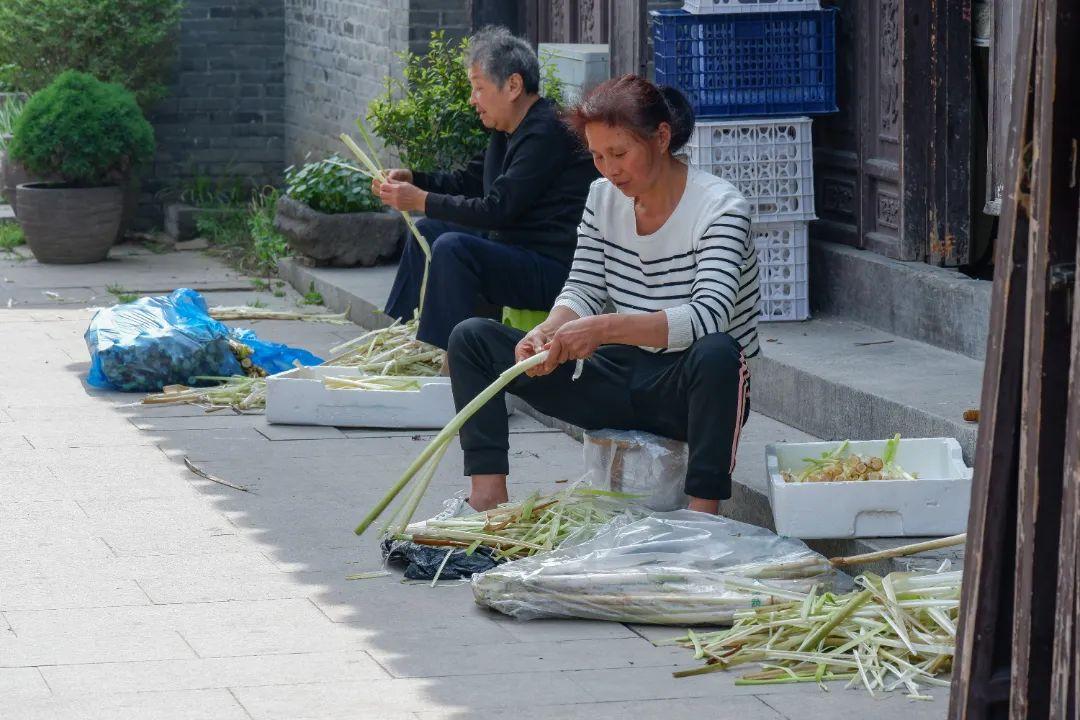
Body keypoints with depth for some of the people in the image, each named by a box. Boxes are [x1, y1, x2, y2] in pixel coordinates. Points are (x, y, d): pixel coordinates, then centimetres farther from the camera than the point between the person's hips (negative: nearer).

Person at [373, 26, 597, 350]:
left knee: (452, 247, -29)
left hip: (554, 269, -11)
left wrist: (421, 200, -18)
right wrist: (410, 179, 8)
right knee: (427, 232, 21)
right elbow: (467, 180, 23)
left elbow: (497, 211, -24)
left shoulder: (547, 134, -20)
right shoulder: (510, 131, 12)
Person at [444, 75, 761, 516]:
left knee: (716, 353, -43)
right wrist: (548, 331, -20)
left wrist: (605, 328, -39)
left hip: (689, 390, -6)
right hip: (622, 378, 6)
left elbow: (707, 318, -28)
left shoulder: (719, 207, -16)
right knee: (471, 338, -4)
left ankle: (703, 512, -40)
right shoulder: (604, 198, 4)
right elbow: (583, 291, 4)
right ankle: (488, 496, -15)